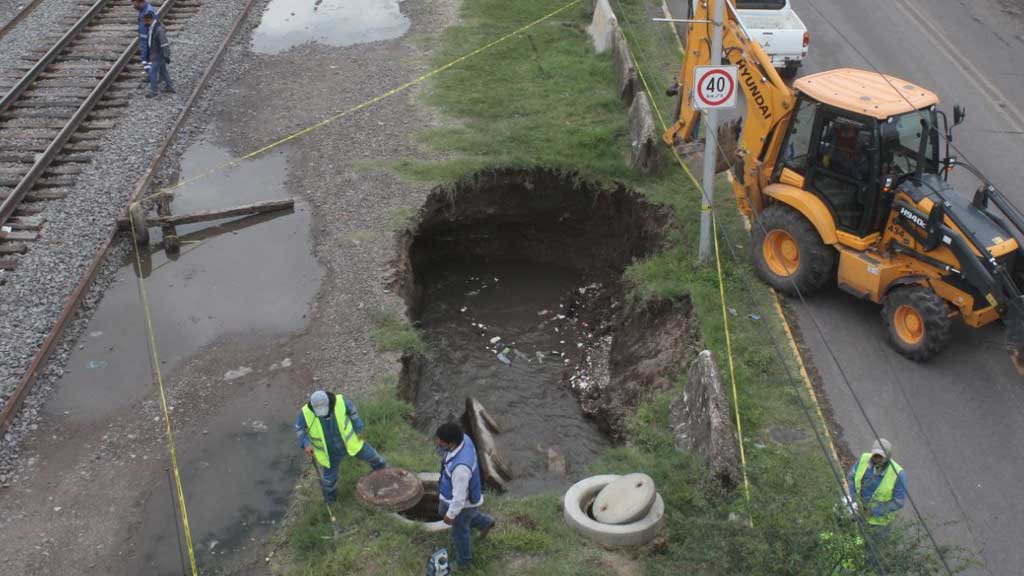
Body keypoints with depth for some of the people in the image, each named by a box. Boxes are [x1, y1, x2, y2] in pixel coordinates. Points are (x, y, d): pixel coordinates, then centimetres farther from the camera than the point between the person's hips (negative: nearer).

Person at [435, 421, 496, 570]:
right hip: (456, 491, 8)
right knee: (444, 511, 34)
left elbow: (459, 495, -32)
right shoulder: (464, 438, -22)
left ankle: (463, 561, 50)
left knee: (459, 532, 20)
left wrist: (451, 515, -15)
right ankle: (484, 522, 49)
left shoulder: (460, 466, -46)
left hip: (463, 500, -8)